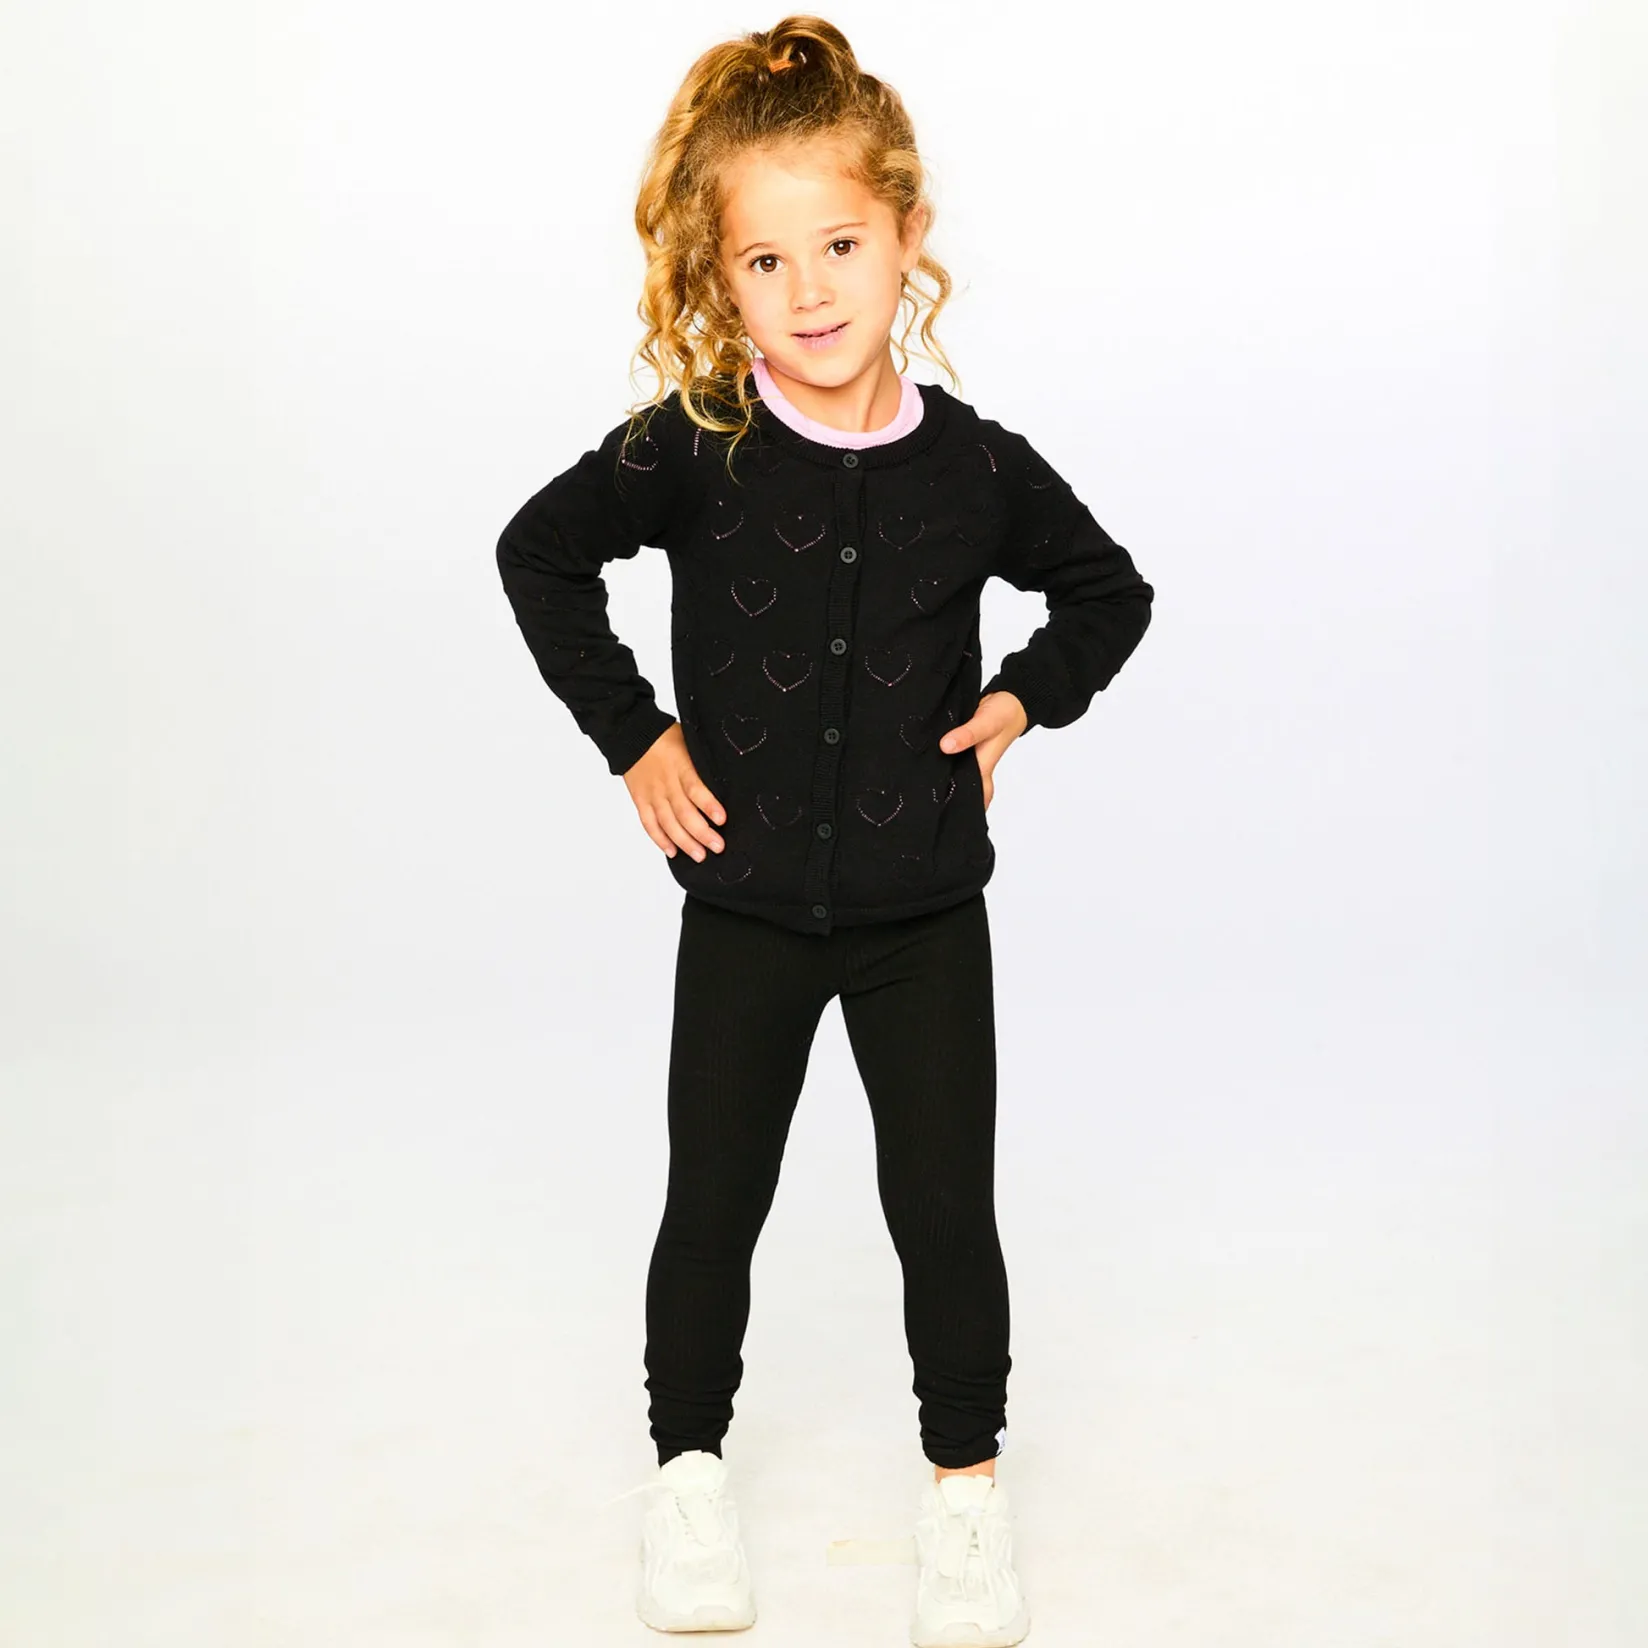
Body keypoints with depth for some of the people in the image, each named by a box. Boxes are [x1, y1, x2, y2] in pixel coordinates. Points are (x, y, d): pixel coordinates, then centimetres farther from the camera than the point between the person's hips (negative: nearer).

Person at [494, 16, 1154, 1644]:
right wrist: (631, 734, -3)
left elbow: (1110, 592, 11)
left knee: (947, 1207, 7)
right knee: (712, 1201, 11)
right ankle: (688, 1463, 33)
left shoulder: (976, 466, -6)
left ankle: (964, 1475, 28)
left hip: (925, 907, 1)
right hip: (746, 901, 0)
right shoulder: (691, 450, -10)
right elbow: (538, 553, 1)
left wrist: (1021, 701, -3)